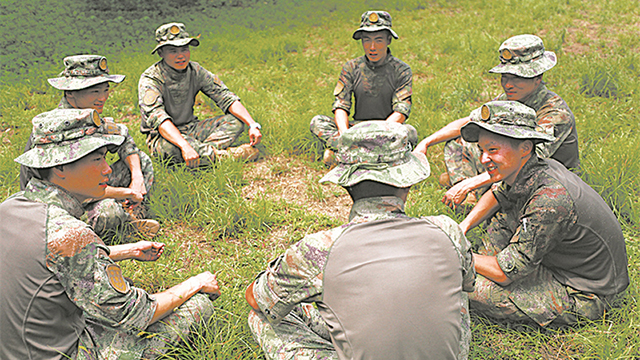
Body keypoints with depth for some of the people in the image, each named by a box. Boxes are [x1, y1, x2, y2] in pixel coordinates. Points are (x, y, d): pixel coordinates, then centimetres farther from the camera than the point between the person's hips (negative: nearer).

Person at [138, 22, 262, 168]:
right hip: (163, 135, -5)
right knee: (170, 147, -41)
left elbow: (226, 97, -6)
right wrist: (185, 146, -52)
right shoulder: (150, 79, -19)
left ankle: (204, 150, -33)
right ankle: (224, 155, -29)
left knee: (236, 120, -10)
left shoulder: (196, 71, -3)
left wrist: (253, 125, -20)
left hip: (190, 129, 6)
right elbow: (157, 117, -35)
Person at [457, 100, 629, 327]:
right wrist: (463, 226, 2)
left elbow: (504, 272, -28)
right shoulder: (523, 171, -9)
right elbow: (496, 194, 16)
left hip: (584, 297, -9)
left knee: (474, 290, -22)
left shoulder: (550, 201, -34)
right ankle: (483, 271, 12)